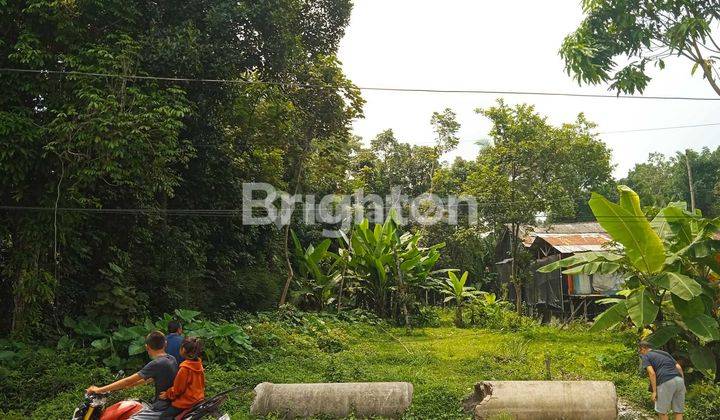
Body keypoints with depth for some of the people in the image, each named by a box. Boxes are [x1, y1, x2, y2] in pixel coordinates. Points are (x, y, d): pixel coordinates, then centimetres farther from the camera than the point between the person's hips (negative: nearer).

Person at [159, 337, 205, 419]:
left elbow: (177, 390, -12)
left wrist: (167, 394, 5)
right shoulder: (199, 365, -1)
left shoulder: (184, 369, -22)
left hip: (186, 403, -8)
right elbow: (202, 384, 12)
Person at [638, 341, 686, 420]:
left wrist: (654, 391, -6)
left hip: (666, 382, -6)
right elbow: (679, 367, 20)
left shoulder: (645, 357, 9)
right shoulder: (664, 353, 29)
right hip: (679, 380, 6)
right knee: (678, 411, 14)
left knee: (662, 411, 10)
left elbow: (652, 373, -7)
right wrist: (683, 383, 22)